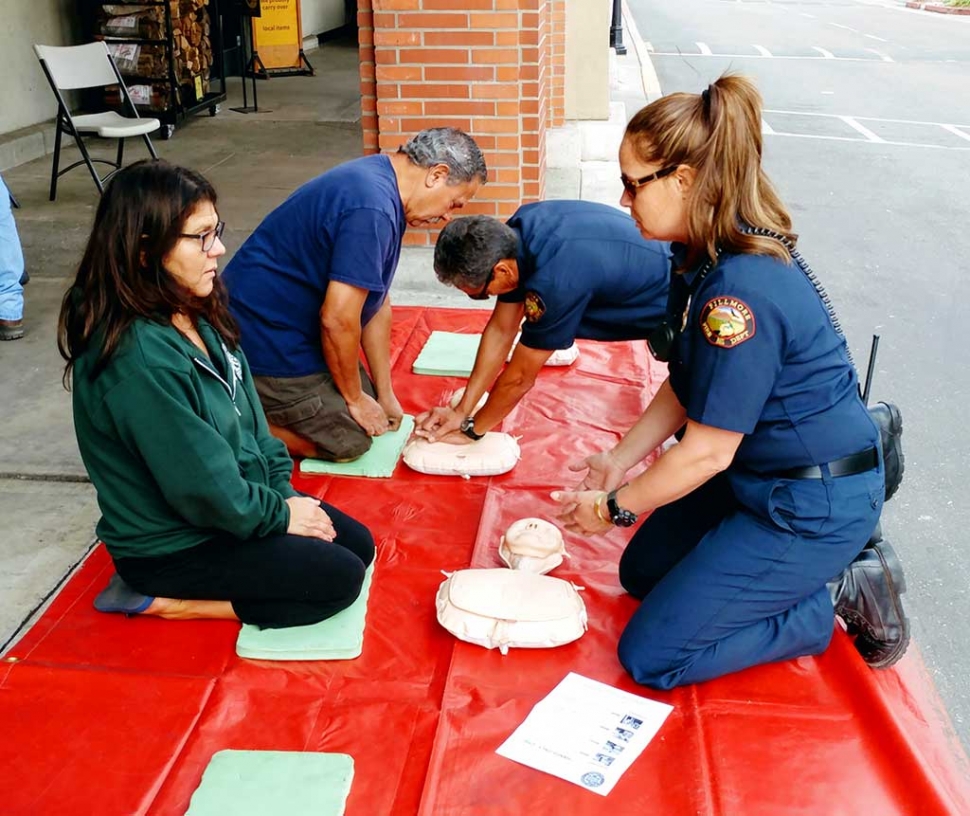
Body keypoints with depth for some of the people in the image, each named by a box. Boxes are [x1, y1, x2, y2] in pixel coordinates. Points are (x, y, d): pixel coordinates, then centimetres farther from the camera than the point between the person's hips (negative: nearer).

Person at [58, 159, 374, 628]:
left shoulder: (195, 315, -3)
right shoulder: (140, 360, -31)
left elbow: (248, 416, 7)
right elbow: (206, 488, -25)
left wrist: (285, 492, 0)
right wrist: (280, 514, -11)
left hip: (236, 501, 9)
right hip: (171, 545, -9)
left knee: (358, 543, 9)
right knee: (338, 579, -9)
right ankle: (159, 599, -2)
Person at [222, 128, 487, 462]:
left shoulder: (379, 181, 6)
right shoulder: (372, 209, -27)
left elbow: (376, 304, 9)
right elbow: (337, 319, -26)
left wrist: (385, 395, 11)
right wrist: (355, 398, -10)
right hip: (265, 337, -10)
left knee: (364, 399, 15)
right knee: (349, 441, -2)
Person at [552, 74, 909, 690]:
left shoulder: (742, 291, -32)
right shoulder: (707, 256, -2)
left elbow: (706, 452, -24)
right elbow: (686, 389, 8)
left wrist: (613, 507, -10)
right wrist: (619, 462, 6)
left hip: (814, 505, -9)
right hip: (756, 472, 10)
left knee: (651, 656, -4)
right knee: (642, 572, 20)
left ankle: (841, 595, 4)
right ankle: (807, 571, 18)